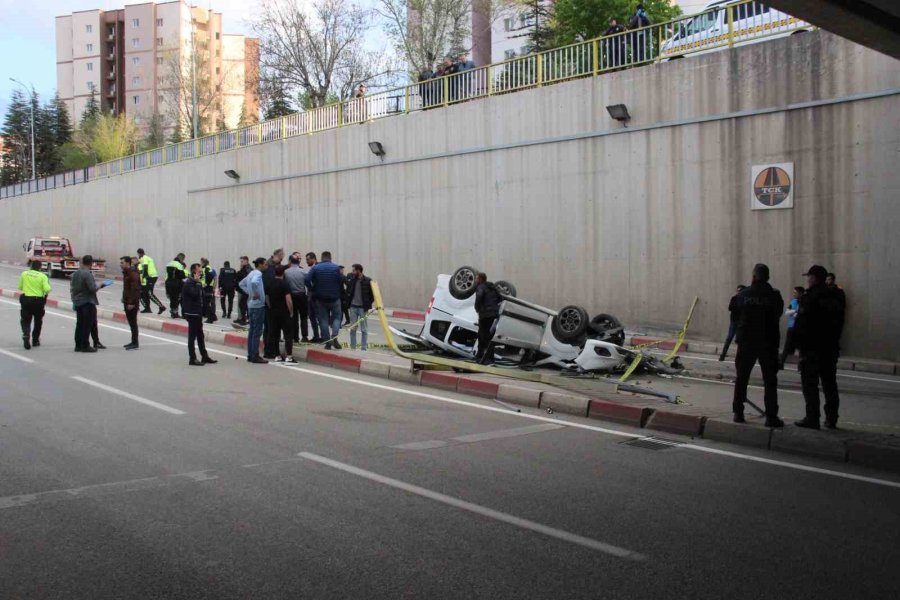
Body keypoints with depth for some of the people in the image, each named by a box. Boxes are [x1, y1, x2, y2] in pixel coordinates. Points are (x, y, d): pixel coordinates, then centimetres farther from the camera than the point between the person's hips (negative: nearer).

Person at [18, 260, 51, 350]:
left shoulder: (24, 274, 0)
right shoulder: (43, 276, -7)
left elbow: (20, 287, 7)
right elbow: (47, 289, -17)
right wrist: (46, 293, 5)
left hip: (26, 299, 1)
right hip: (38, 300, -1)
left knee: (25, 321, 7)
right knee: (38, 322, 16)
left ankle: (26, 335, -20)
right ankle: (35, 340, 23)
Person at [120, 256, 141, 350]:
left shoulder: (133, 274, -17)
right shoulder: (126, 273, 15)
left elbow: (135, 289, -22)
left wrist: (131, 302, -24)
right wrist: (124, 299, 16)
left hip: (132, 303, -10)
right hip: (127, 302, 10)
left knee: (133, 322, -6)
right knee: (131, 322, 13)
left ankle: (135, 343, -2)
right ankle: (133, 342, 20)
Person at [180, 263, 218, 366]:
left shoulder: (196, 282, 16)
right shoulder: (189, 283, -14)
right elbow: (194, 293, -29)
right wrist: (198, 283, -22)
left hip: (198, 313, 10)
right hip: (192, 313, -10)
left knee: (200, 336, 15)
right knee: (192, 336, -4)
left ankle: (204, 356, 22)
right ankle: (192, 359, 0)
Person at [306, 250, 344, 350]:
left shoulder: (315, 268, -1)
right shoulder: (336, 267, -4)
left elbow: (307, 280, -12)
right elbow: (341, 281, -9)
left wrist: (313, 290, -1)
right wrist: (340, 292, 5)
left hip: (320, 298, 1)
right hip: (334, 298, -1)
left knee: (323, 320, 7)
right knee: (336, 317, 10)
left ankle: (327, 342, 3)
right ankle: (334, 337, -13)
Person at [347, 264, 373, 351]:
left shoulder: (368, 281, -8)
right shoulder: (352, 280, 5)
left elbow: (373, 294, -3)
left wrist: (368, 305, -7)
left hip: (363, 308, -4)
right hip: (353, 307, 4)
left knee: (364, 329, 1)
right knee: (352, 329, 6)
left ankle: (364, 348, 6)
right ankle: (352, 348, 12)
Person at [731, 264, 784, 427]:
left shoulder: (743, 294, -3)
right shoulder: (774, 295, -8)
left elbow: (737, 315, 2)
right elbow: (777, 315, 1)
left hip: (746, 342, 1)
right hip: (768, 343, -1)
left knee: (741, 378, 11)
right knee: (770, 381, 4)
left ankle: (738, 413, 11)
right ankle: (771, 416, 1)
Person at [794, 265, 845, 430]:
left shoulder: (809, 296, -13)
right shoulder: (835, 297, 12)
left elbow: (801, 324, -17)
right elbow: (839, 323, 17)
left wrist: (797, 343, -12)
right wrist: (833, 341, 21)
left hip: (811, 347, -7)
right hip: (830, 347, 7)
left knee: (810, 384, -4)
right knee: (829, 384, 11)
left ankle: (812, 418, -7)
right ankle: (831, 419, 15)